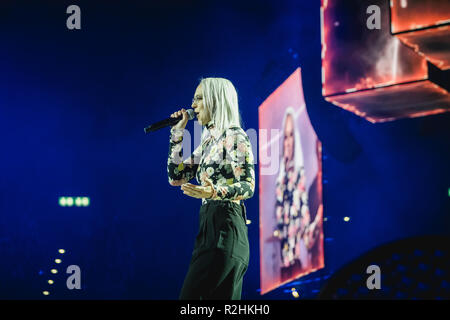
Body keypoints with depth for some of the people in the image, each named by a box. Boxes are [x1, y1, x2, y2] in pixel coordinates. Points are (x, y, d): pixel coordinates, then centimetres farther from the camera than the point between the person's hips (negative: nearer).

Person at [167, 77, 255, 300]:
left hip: (225, 229, -9)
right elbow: (176, 177, 19)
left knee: (191, 296, -14)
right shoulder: (208, 140, 20)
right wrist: (177, 133, 15)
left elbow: (248, 186, -13)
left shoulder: (233, 136, -7)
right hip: (208, 227, 9)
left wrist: (215, 192, -32)